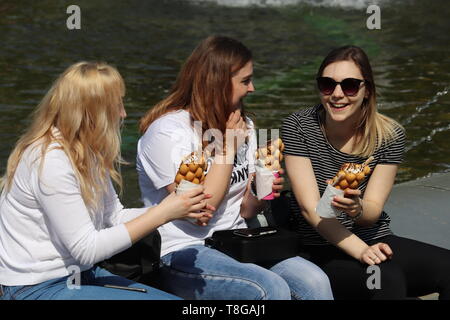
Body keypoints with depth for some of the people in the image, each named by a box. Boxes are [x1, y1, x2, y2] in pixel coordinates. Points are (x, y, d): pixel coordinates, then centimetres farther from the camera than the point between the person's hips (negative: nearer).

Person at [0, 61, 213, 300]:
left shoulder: (86, 152, 7)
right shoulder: (51, 161, -22)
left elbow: (115, 216, 7)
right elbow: (87, 249, -22)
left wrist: (179, 211, -6)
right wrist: (161, 214, -19)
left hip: (76, 275, 9)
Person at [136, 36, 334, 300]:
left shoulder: (243, 125, 12)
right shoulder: (167, 131, -11)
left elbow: (244, 211, 15)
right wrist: (228, 149, -11)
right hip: (183, 253, -6)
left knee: (314, 280, -20)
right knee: (272, 288, -31)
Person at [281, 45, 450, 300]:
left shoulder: (390, 135, -3)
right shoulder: (298, 127, -9)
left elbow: (373, 212, -5)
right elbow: (310, 208, -14)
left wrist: (357, 209, -30)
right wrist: (361, 251, -26)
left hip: (376, 240, 4)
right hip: (319, 249, -3)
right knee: (388, 280, -34)